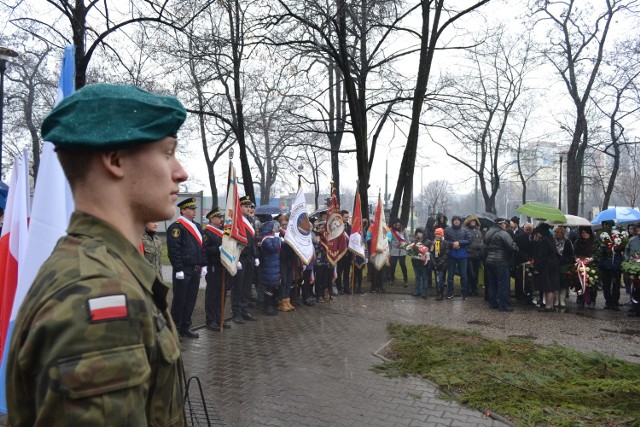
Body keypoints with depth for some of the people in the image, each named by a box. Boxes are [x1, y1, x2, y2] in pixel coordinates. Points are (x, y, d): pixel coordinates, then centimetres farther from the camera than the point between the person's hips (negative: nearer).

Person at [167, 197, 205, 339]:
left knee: (191, 300, 12)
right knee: (179, 300, 2)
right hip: (183, 271, -7)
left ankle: (185, 328, 23)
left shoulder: (197, 226, 16)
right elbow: (173, 250, -16)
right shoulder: (176, 227, -11)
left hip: (196, 270, 8)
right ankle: (174, 329, 14)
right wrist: (179, 269, -18)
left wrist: (204, 265, 14)